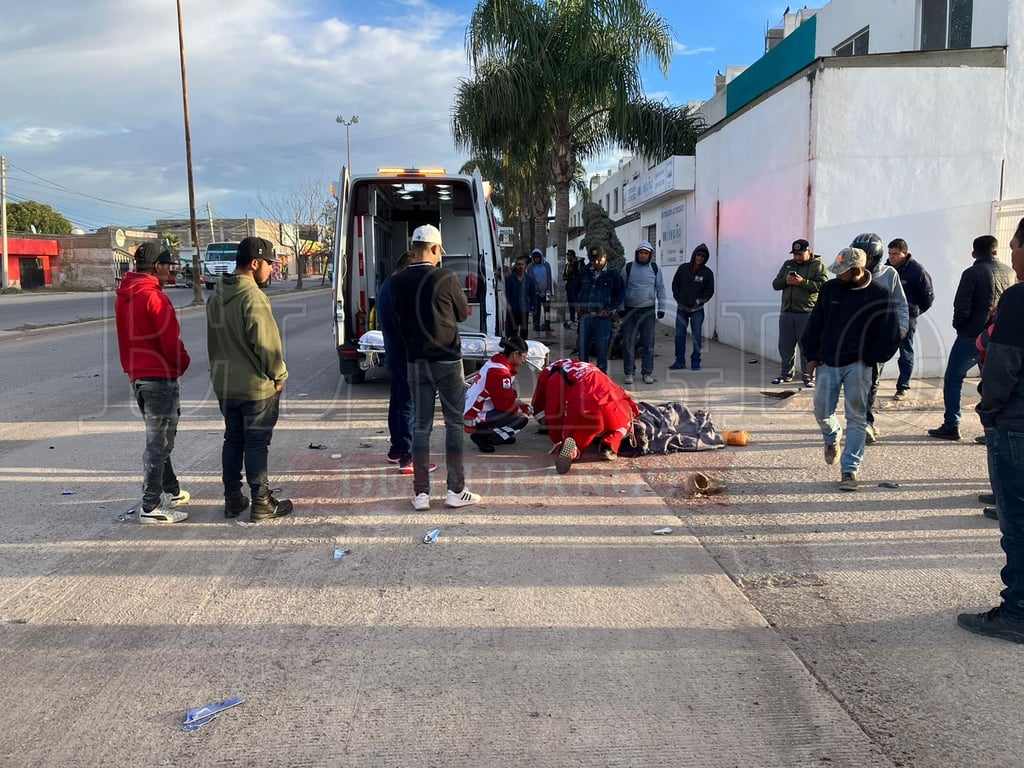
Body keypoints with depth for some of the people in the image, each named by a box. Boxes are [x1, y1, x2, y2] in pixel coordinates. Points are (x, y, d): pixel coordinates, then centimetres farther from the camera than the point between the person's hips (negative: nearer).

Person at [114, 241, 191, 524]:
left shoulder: (123, 296, 10)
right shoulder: (154, 297, -18)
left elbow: (126, 338, 15)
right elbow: (171, 342, -19)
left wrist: (132, 368, 18)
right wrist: (184, 363, -1)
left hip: (137, 376, 9)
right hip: (161, 378, -9)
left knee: (158, 438, 20)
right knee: (159, 443, -3)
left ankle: (171, 492, 31)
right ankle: (150, 508, 2)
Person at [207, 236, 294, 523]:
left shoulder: (217, 295, 7)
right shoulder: (253, 297, -20)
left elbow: (214, 340, 14)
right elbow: (266, 342, -20)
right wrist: (278, 375, -7)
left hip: (224, 384, 8)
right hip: (257, 385, -8)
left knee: (233, 440, 16)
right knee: (257, 444, 0)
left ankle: (233, 500, 23)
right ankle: (261, 504, 8)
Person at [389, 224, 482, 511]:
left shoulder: (397, 281, -1)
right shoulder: (446, 277, -12)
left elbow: (399, 315, 9)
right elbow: (463, 313, 1)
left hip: (416, 361, 3)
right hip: (447, 360, -3)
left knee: (421, 425, 8)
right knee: (454, 423, 6)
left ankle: (421, 493, 9)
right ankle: (456, 490, 9)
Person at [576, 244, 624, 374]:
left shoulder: (613, 274, 0)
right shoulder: (584, 272, 9)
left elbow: (619, 296, 4)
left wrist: (609, 309, -7)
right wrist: (579, 305, 11)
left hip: (602, 316, -3)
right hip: (585, 315, 3)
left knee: (602, 347, 0)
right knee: (583, 346, 7)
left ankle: (602, 372, 10)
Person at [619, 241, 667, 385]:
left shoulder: (655, 269, 5)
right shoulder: (628, 268, 0)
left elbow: (660, 289, 9)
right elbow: (621, 289, 2)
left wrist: (661, 308, 3)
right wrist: (621, 308, -3)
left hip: (648, 311, 1)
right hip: (630, 311, -1)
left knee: (648, 343, 4)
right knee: (628, 342, 0)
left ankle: (647, 372, 12)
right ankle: (629, 372, 10)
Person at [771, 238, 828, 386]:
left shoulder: (817, 265, 1)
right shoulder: (787, 264, 16)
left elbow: (823, 285, -12)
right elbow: (775, 284, 13)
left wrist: (803, 282, -21)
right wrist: (785, 281, -8)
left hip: (807, 313, -5)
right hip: (787, 312, 5)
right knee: (785, 346, 8)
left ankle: (808, 376, 6)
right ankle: (786, 374, 19)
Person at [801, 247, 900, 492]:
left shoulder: (879, 295, -7)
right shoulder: (830, 289, 1)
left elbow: (890, 334, -3)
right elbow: (814, 324, 8)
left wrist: (870, 359, -8)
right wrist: (811, 356, 4)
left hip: (857, 366, -3)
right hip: (827, 362, 3)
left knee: (856, 418, -1)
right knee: (822, 411, 3)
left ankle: (850, 470, 4)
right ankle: (832, 438, 38)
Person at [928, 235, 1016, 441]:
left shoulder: (972, 273, -11)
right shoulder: (1010, 273, 6)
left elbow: (961, 307, -15)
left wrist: (959, 326, 2)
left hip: (972, 336, -5)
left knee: (953, 379, 5)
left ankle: (951, 426, 3)